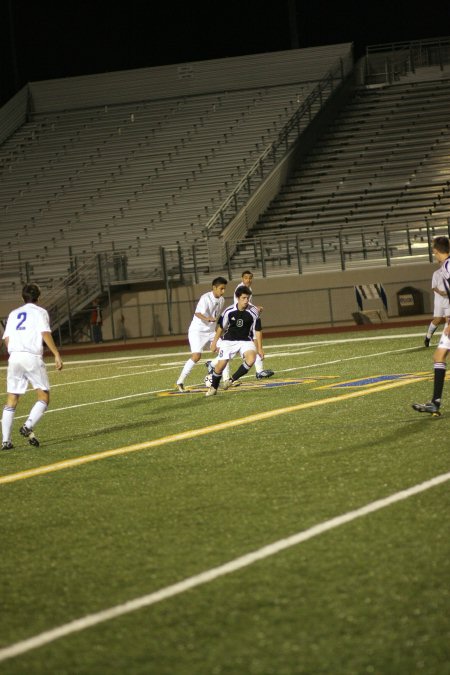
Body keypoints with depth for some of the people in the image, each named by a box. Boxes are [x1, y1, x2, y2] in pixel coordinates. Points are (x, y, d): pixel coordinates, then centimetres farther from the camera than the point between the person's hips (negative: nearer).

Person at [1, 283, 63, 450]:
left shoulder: (14, 314, 20)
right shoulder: (40, 312, 7)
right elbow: (45, 333, -8)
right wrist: (56, 354, -10)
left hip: (14, 357, 4)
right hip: (32, 357, -4)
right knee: (44, 397, 1)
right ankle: (28, 427, -21)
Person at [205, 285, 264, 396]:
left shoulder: (253, 312, -13)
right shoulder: (229, 311, -14)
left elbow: (257, 331, -4)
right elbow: (220, 327, 2)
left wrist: (259, 348, -4)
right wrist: (214, 342, 8)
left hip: (246, 340, 0)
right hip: (229, 340, 0)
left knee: (251, 358, -27)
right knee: (221, 364, -9)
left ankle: (232, 380, -11)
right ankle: (213, 388, 17)